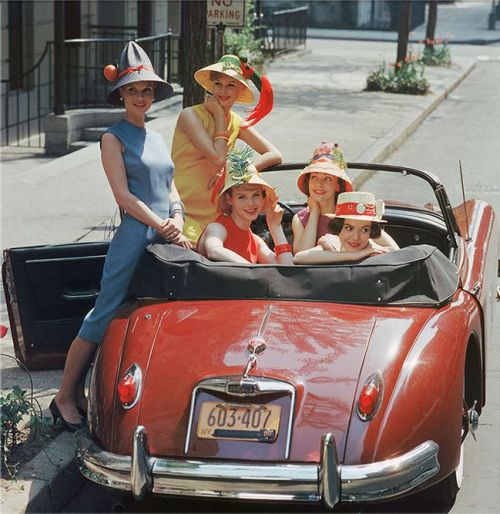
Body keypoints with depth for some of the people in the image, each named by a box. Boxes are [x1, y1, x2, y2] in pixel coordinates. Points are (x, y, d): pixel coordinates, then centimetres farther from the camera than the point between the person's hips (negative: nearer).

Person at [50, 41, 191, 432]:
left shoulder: (157, 139, 20)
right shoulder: (114, 138, -2)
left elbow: (171, 190, 18)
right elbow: (123, 195, -9)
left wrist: (177, 224, -1)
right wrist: (161, 225, -14)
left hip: (165, 237, 8)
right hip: (134, 236, -7)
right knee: (104, 317, -6)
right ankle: (65, 397, 2)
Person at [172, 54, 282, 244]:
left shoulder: (236, 122, 10)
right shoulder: (191, 115, -9)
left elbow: (274, 155, 6)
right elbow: (218, 158, -19)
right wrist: (219, 117, -9)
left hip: (215, 214, 6)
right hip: (184, 212, -6)